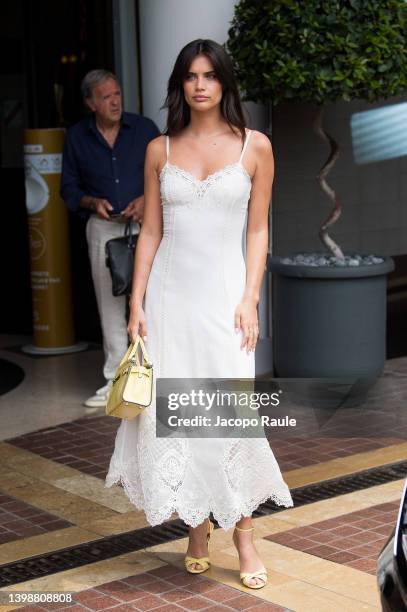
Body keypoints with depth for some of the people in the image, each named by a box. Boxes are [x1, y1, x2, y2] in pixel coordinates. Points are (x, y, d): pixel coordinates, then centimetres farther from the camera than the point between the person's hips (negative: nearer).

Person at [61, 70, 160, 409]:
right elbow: (69, 187, 10)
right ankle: (116, 381, 14)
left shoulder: (144, 128, 0)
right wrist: (92, 203, -9)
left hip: (145, 224, -2)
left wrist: (147, 199, -13)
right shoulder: (77, 137, 4)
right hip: (103, 228, 2)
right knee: (110, 306, 6)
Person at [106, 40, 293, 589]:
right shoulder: (160, 150, 6)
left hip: (223, 291, -2)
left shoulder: (255, 146, 2)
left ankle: (243, 533, 4)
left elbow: (258, 231, 3)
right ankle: (197, 526, 17)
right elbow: (150, 232, 7)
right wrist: (137, 305, 1)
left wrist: (249, 300, -7)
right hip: (170, 291, 2)